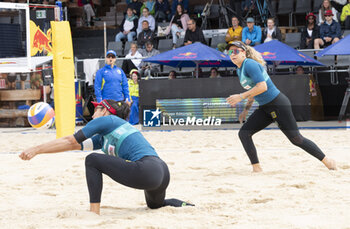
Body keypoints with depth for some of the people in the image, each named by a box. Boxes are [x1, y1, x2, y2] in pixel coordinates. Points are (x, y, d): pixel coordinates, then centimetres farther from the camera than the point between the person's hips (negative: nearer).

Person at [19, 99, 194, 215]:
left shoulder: (106, 119, 6)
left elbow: (71, 141, 5)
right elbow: (73, 145, 28)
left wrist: (36, 149, 10)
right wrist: (37, 151, 27)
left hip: (146, 170, -10)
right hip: (163, 172, 10)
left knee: (92, 160, 0)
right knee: (155, 204, 39)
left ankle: (94, 212, -6)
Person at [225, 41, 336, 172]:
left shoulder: (250, 64, -16)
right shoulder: (240, 70, 13)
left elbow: (262, 87, -27)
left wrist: (241, 97, -24)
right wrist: (246, 109, 21)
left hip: (278, 105, -9)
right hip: (265, 108, 9)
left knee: (296, 139, -4)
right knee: (244, 133, -2)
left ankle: (326, 160, 10)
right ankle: (256, 168, 1)